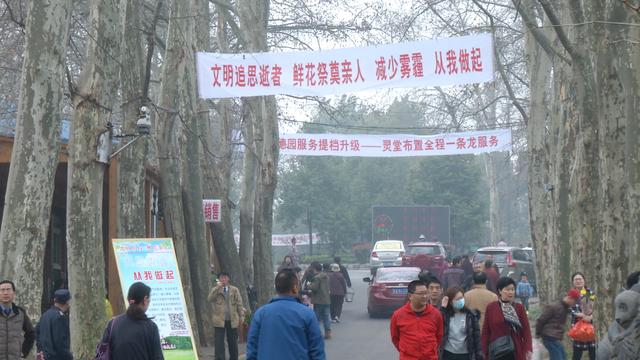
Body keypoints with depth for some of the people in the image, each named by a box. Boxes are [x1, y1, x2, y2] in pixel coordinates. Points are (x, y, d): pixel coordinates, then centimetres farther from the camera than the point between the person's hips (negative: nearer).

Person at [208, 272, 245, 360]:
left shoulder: (234, 290, 7)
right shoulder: (215, 289, 7)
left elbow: (239, 304, 5)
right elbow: (210, 298, -11)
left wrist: (241, 316, -2)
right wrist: (218, 287, -16)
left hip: (232, 320, 1)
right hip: (219, 320, 0)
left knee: (233, 343, 6)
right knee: (219, 343, -4)